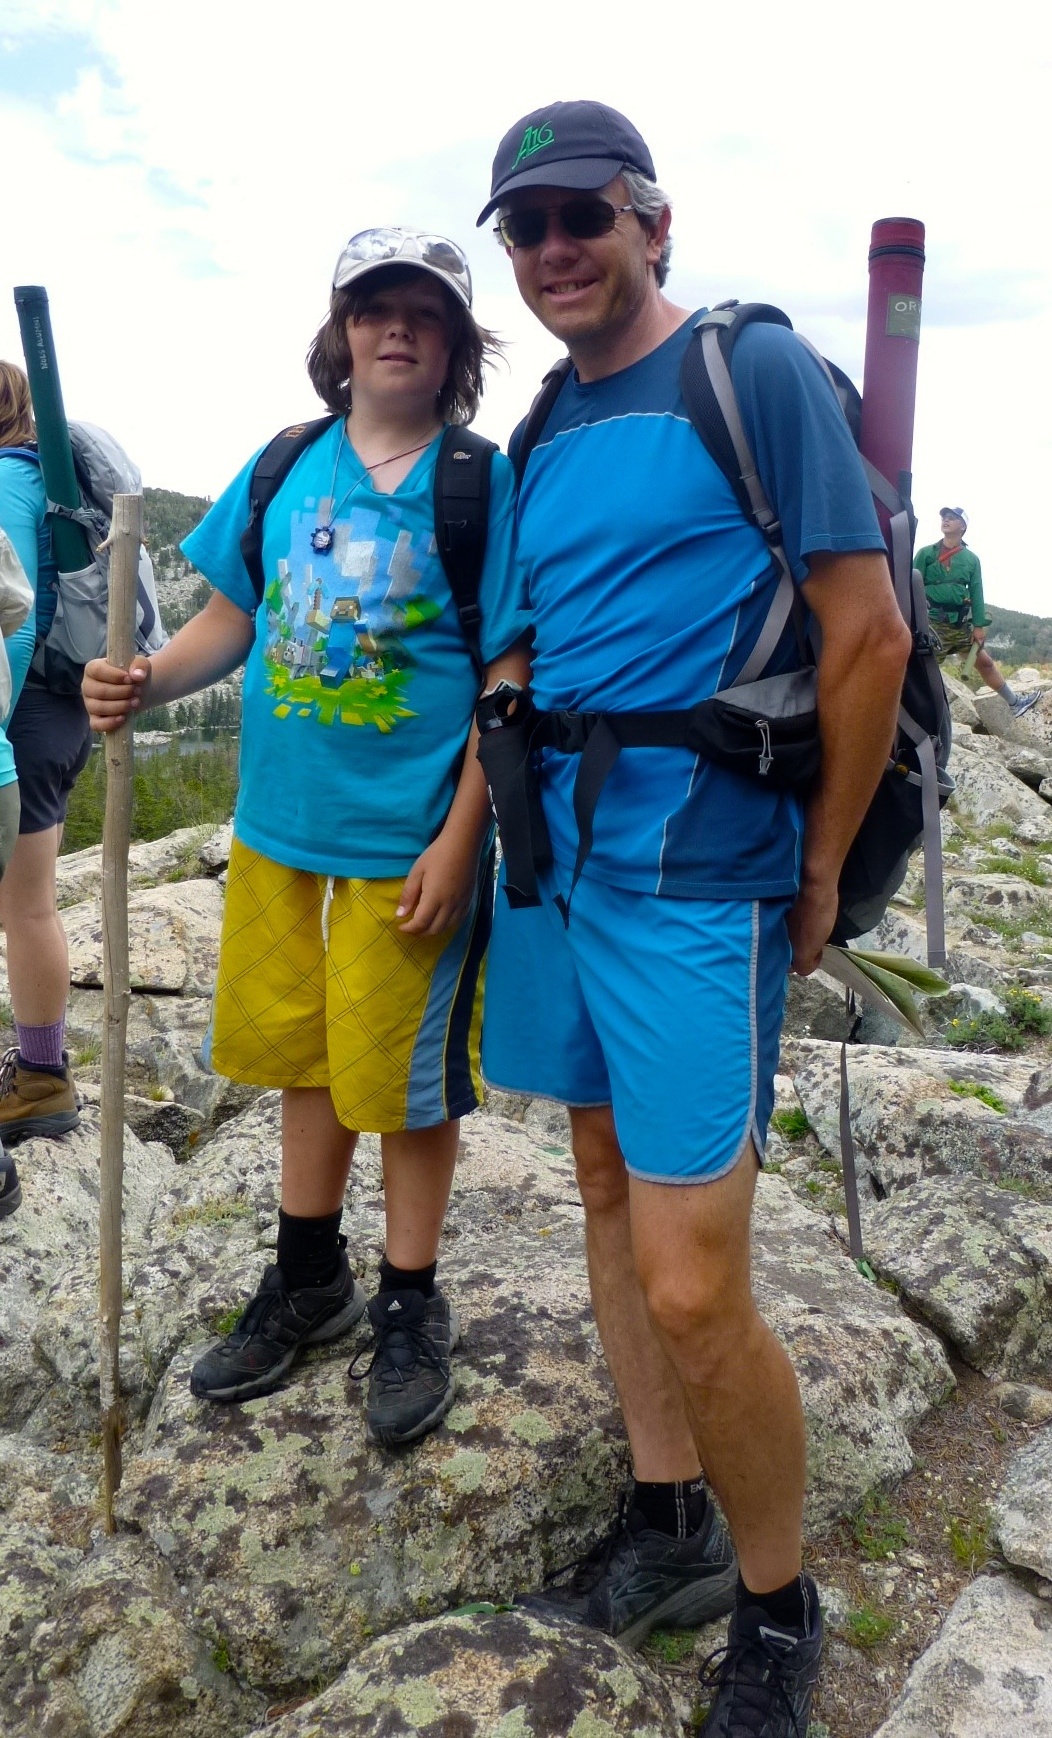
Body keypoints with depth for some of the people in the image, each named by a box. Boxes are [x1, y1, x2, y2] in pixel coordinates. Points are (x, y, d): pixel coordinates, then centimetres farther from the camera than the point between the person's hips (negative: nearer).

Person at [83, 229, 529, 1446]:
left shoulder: (481, 485, -6)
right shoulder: (284, 468, 6)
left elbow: (509, 680, -9)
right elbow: (231, 619, 9)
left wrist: (459, 843, -15)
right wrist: (145, 682, -11)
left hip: (409, 840, -4)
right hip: (279, 823, 5)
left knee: (405, 1078, 7)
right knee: (301, 1055, 17)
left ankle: (410, 1307, 29)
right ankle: (308, 1278, 39)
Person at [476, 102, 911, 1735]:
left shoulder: (757, 371, -6)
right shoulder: (545, 433, 15)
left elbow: (871, 632, -9)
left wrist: (820, 878, -6)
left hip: (695, 872, -7)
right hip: (561, 861, 8)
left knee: (689, 1284, -8)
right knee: (609, 1180, 15)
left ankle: (778, 1605, 19)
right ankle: (670, 1520, 34)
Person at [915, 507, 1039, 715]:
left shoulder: (971, 559, 12)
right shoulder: (926, 553, 2)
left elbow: (976, 593, 7)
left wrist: (979, 625, -1)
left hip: (961, 624, 5)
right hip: (933, 623, -5)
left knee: (985, 662, 15)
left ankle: (1015, 703, 27)